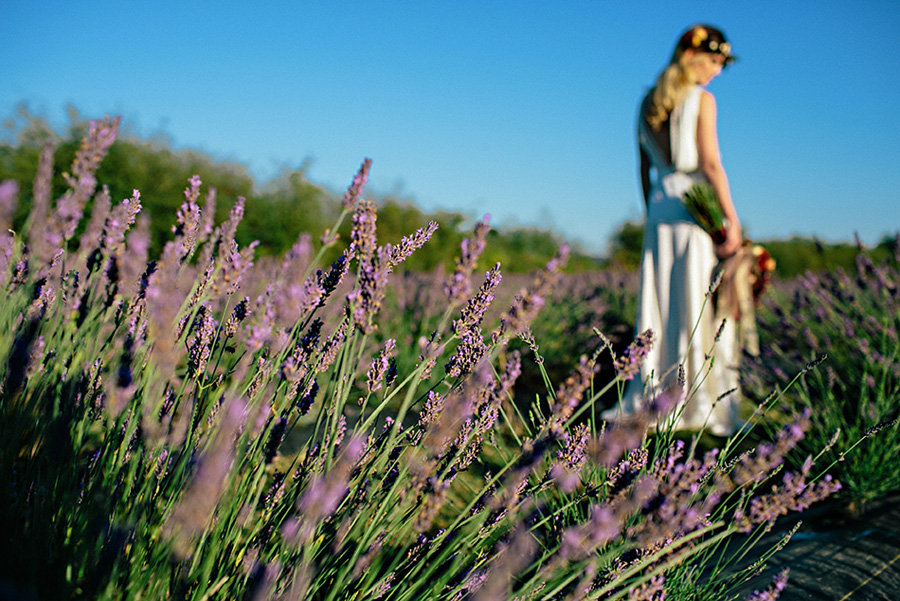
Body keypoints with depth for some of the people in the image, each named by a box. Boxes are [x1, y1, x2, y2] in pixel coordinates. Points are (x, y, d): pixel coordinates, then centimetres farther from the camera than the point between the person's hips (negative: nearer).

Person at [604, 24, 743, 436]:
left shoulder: (649, 103, 13)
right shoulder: (701, 100, -6)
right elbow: (710, 163, -13)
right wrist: (732, 220, -12)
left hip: (661, 204, 6)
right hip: (697, 204, -6)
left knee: (660, 306, 9)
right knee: (700, 306, -2)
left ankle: (648, 398, 12)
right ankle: (701, 404, 1)